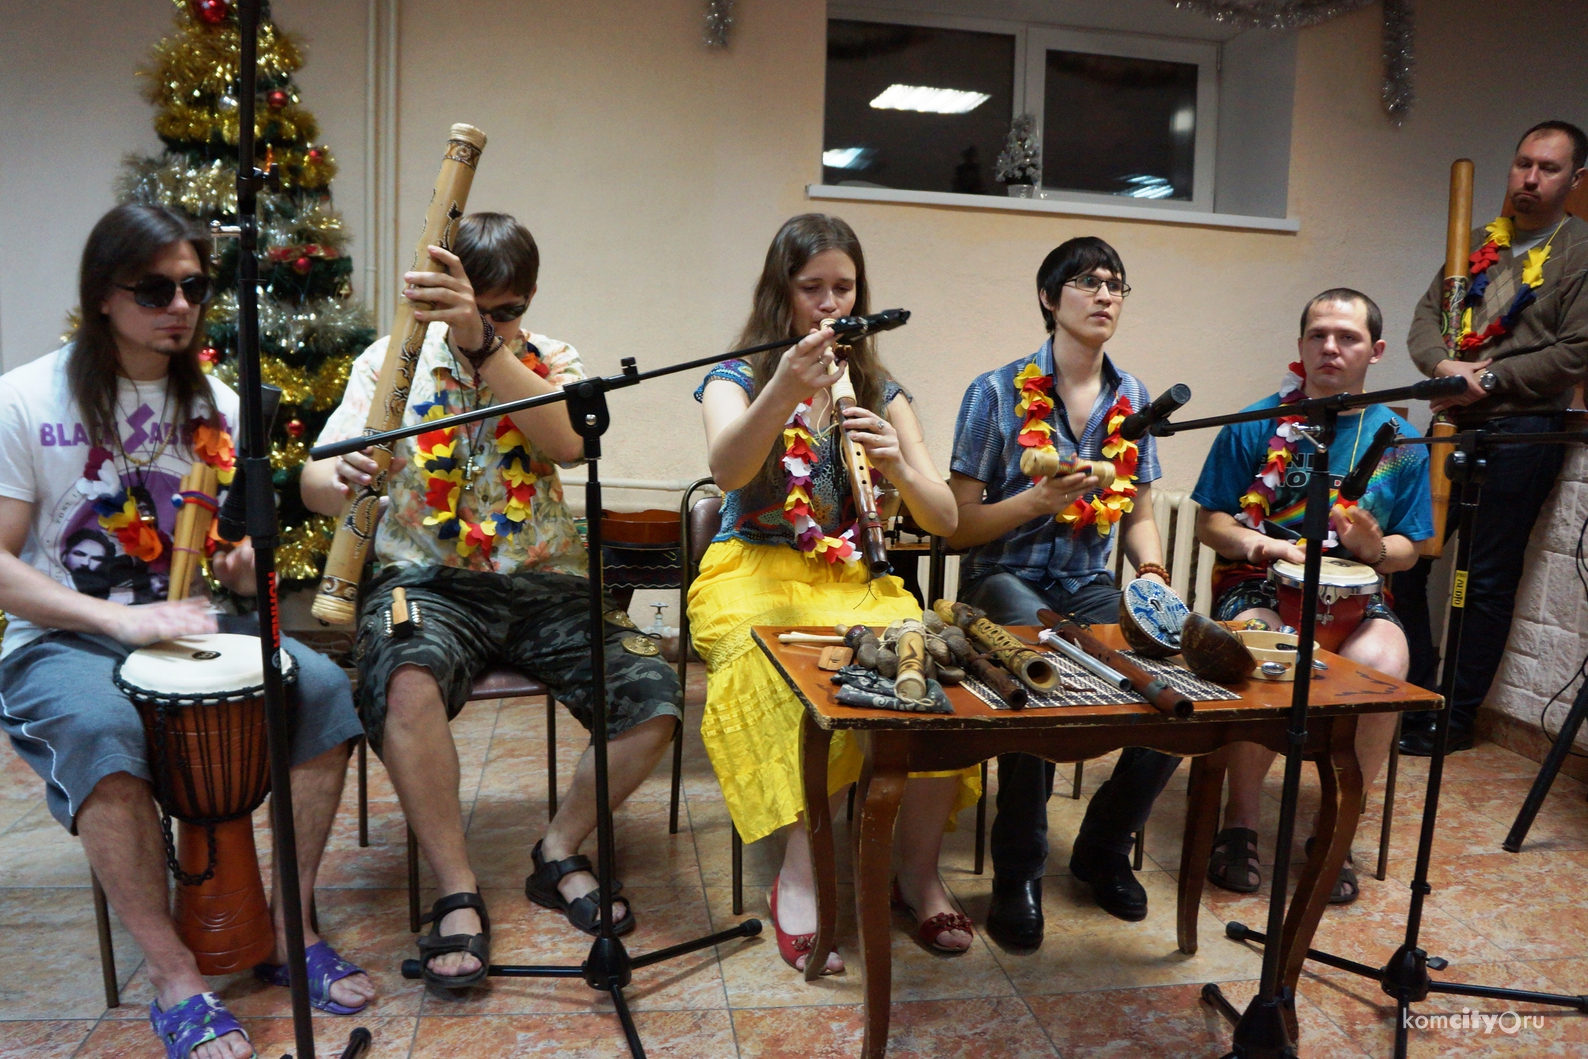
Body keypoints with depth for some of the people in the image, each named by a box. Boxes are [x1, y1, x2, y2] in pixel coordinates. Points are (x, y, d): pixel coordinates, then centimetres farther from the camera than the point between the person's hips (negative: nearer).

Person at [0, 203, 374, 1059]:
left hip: (187, 621, 4)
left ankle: (289, 931, -9)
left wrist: (244, 566, -9)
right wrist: (120, 620, -25)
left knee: (323, 686, -22)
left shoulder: (215, 405, 8)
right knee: (100, 728, -37)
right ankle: (173, 979, -22)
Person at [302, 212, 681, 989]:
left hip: (544, 582, 2)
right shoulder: (393, 360, 5)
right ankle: (457, 894, -15)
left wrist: (483, 341, -32)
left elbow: (570, 440, -19)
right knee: (408, 684, -35)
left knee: (654, 703, -17)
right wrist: (342, 478, -32)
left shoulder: (549, 361, 6)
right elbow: (314, 481, -6)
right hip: (427, 577, -1)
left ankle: (559, 856, 8)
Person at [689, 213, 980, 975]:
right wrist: (785, 390, -35)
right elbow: (725, 468, -19)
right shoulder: (737, 377, 5)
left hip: (854, 581, 3)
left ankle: (919, 871, -12)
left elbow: (945, 519, 4)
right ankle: (800, 875, -26)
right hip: (753, 573, -3)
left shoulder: (880, 392, 14)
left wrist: (898, 468, -17)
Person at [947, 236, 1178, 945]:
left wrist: (1154, 572, -5)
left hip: (1089, 586, 5)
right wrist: (1038, 500, -22)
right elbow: (958, 526, -6)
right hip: (1004, 578, -4)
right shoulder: (996, 394, -5)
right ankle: (1018, 874, -13)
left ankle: (1105, 846, 6)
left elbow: (1138, 515, 16)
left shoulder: (1132, 400, 10)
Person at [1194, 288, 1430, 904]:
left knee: (1381, 664, -31)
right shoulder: (1255, 427, 3)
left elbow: (1407, 550, 11)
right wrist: (1262, 543, -15)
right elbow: (1210, 523, 5)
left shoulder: (1400, 443, 9)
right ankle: (1240, 824, -11)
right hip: (1256, 585, -1)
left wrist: (1374, 546, -13)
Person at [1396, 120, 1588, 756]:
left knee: (1488, 582, 0)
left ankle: (1455, 720, 11)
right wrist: (1444, 365, -10)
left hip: (1523, 431, -6)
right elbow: (1427, 315, 10)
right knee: (1402, 559, 4)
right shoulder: (1477, 242, 16)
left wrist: (1489, 380, -15)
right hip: (1454, 424, 6)